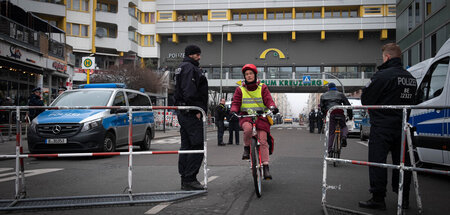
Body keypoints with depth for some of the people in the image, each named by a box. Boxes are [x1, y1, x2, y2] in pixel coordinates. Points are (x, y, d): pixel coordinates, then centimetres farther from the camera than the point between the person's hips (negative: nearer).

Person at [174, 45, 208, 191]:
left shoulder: (182, 68, 24)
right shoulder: (189, 68, -10)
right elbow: (189, 91, -22)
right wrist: (196, 110, -19)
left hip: (183, 113, 11)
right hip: (191, 113, -11)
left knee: (186, 145, 11)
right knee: (197, 145, -10)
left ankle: (185, 179, 16)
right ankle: (189, 179, -10)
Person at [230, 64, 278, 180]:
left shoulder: (262, 88, 10)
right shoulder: (240, 89, 9)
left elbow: (268, 99, -1)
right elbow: (236, 102, 3)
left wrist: (272, 107, -24)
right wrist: (234, 111, -19)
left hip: (261, 116, 1)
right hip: (246, 116, 0)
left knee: (263, 141, -12)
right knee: (248, 128, -36)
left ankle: (266, 167, -8)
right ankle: (247, 148, -8)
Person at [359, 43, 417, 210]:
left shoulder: (382, 75, -15)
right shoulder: (411, 78, 10)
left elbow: (365, 99, -11)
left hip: (382, 127, -7)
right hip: (402, 126, 7)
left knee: (377, 161, -2)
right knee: (401, 162, 12)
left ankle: (378, 199, 1)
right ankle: (404, 198, 20)